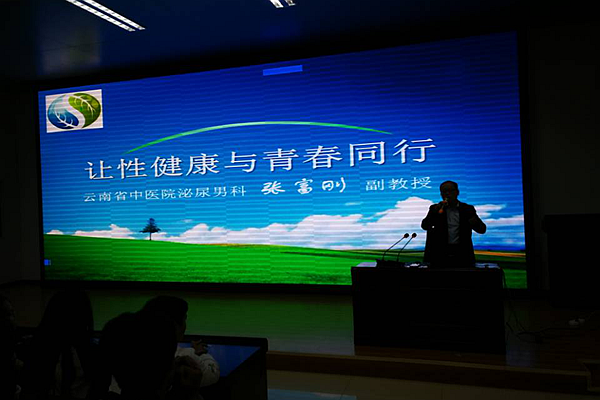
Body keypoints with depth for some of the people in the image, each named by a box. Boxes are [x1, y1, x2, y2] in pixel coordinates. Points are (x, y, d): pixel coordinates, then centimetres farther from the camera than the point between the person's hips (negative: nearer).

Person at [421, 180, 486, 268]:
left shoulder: (467, 209, 10)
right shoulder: (436, 208, 8)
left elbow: (482, 229, 7)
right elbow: (425, 226, -4)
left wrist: (474, 224, -17)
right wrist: (435, 211, -20)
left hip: (462, 255, 1)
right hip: (440, 255, -1)